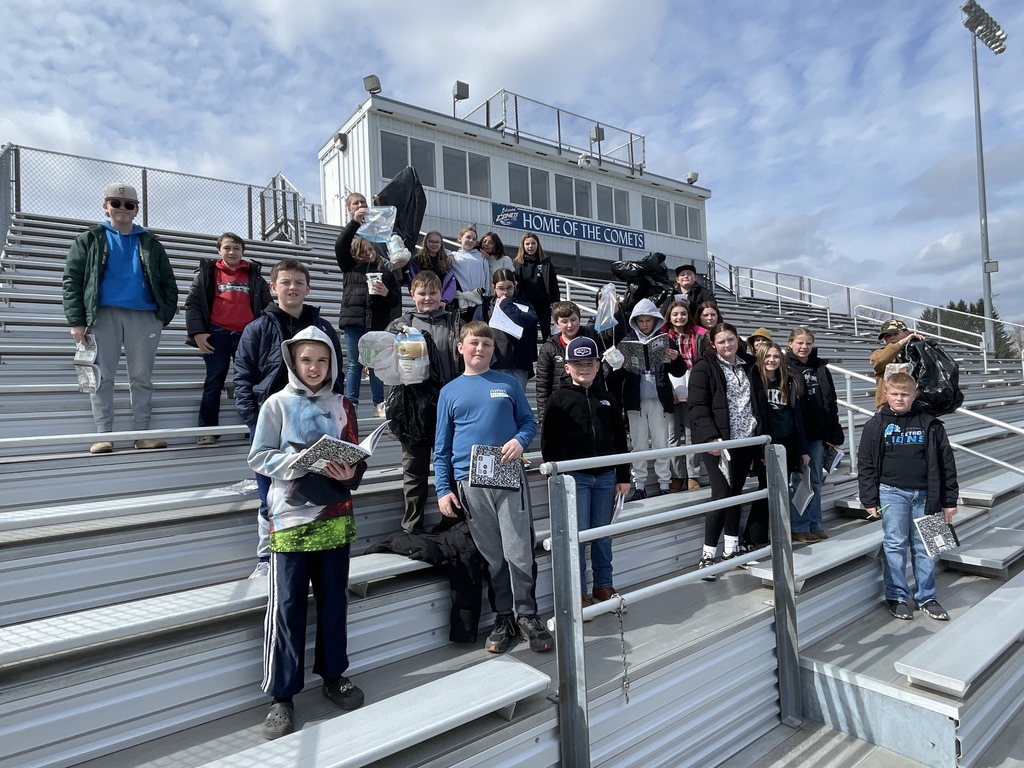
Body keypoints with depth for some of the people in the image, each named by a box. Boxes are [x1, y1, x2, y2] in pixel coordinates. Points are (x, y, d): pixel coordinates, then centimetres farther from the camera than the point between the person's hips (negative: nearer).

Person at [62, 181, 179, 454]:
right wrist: (76, 321, -7)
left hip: (144, 316, 1)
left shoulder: (150, 243, 16)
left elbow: (168, 283, 12)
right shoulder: (90, 239, 11)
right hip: (104, 314, -1)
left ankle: (142, 433, 7)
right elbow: (71, 280, 4)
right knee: (102, 376, -1)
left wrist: (165, 316, -1)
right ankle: (104, 435, 2)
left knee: (142, 377, 3)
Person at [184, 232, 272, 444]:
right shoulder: (207, 272, 7)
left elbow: (267, 306, 11)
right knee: (214, 383, 2)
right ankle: (207, 431, 6)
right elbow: (192, 304, 2)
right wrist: (197, 332, -8)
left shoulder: (254, 275, 11)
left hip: (247, 336, 1)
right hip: (217, 336, -1)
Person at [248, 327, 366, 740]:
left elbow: (356, 457, 8)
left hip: (335, 517, 3)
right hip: (291, 518, -2)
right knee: (287, 605, 1)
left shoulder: (342, 405, 7)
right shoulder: (277, 404, -1)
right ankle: (282, 695, 15)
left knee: (333, 599, 12)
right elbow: (259, 457, -3)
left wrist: (349, 473, -14)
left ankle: (333, 675, 30)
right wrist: (300, 462, -19)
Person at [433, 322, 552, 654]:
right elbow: (441, 447, 9)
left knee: (519, 552, -2)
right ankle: (503, 618, 24)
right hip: (469, 483, 1)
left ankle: (527, 616, 17)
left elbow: (529, 422, 11)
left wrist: (520, 440, -11)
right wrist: (443, 489, 3)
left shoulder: (508, 384, 8)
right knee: (492, 557, 9)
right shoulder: (449, 392, 10)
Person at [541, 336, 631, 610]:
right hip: (575, 476, -3)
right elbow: (548, 441, -2)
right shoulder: (559, 399, 0)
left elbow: (620, 439, 12)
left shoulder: (607, 398, 11)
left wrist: (623, 477, 8)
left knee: (603, 534, 11)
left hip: (606, 475, 4)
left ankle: (603, 586, 26)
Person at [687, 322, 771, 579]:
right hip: (718, 442, -5)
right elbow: (697, 406, -12)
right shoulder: (704, 367, -5)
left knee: (736, 493, 12)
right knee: (722, 495, -9)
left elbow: (761, 403, 16)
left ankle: (731, 548, 24)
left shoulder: (749, 365, 13)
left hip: (746, 441, 6)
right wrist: (710, 437, -23)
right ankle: (707, 555, 0)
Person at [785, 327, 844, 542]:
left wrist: (834, 434, 9)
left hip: (817, 432, 5)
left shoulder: (821, 368, 11)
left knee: (816, 479, 11)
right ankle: (800, 527, 11)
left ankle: (815, 525, 22)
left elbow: (831, 403, 12)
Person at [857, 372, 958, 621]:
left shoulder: (930, 424, 2)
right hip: (892, 492, -1)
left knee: (924, 547, 10)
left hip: (924, 494, 2)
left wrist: (949, 500, 5)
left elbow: (946, 463, 6)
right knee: (895, 545, 3)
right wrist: (870, 501, -3)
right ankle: (896, 596, 15)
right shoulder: (876, 425, -1)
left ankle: (926, 597, 23)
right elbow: (866, 465, 0)